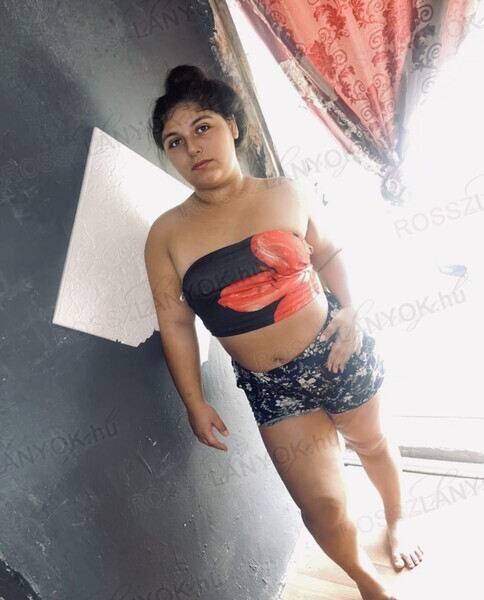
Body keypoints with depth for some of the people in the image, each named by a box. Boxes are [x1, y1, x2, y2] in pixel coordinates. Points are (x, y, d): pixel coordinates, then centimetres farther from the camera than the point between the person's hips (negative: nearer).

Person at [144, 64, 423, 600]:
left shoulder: (284, 194, -6)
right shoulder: (166, 234, -9)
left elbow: (327, 253, 7)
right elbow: (174, 322, -4)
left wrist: (349, 310, -8)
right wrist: (195, 403, -2)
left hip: (337, 352, 1)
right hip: (271, 388, 0)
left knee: (372, 442, 25)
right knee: (322, 504, 5)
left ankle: (397, 522, 60)